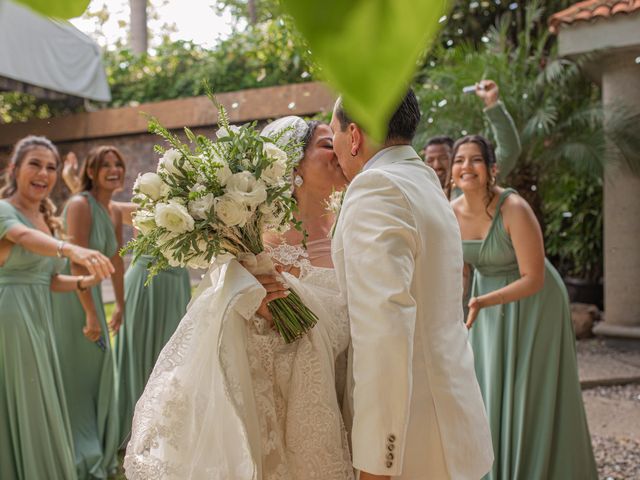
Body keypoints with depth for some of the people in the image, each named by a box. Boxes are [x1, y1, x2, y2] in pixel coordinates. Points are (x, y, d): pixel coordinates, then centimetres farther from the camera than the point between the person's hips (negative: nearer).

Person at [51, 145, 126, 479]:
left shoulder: (115, 212, 7)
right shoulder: (80, 205, -17)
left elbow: (116, 261, 14)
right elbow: (77, 263, -23)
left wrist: (121, 305, 16)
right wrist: (91, 314, -23)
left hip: (90, 292, 8)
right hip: (66, 293, -8)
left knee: (97, 371, 16)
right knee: (74, 374, 1)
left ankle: (97, 452, 33)